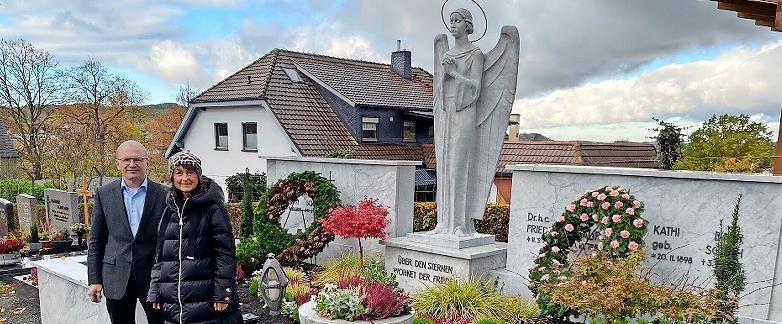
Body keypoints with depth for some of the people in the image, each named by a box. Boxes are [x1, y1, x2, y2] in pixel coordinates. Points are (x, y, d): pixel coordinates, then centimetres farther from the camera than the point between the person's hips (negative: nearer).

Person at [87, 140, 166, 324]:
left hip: (154, 277, -1)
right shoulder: (104, 195, 3)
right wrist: (94, 280, 2)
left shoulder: (163, 195, -3)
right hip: (116, 279, 2)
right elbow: (96, 241, 6)